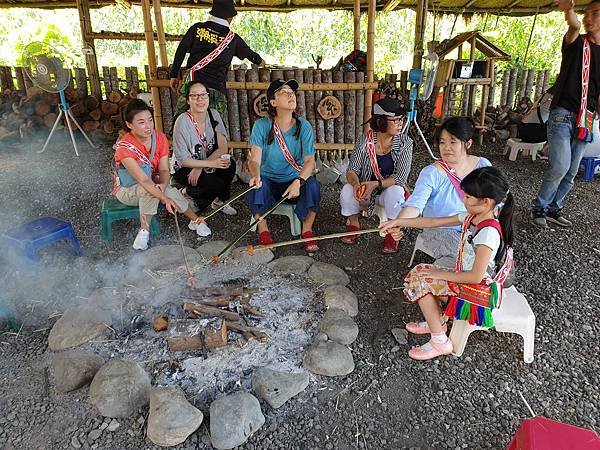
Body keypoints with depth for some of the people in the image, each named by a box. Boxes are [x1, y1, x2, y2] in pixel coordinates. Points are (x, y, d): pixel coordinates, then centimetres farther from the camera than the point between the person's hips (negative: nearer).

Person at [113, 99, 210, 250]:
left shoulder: (160, 138, -12)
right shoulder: (124, 147, -29)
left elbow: (164, 170, -13)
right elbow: (143, 180, -37)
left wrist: (163, 185, -36)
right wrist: (165, 198, -49)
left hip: (153, 183, 4)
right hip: (127, 190, -4)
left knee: (170, 191, -26)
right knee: (149, 190, -36)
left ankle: (195, 220, -4)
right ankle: (144, 230, -20)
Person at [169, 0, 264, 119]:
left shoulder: (197, 28, 10)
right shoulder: (232, 38, 10)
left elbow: (181, 51, 6)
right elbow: (250, 54, 27)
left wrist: (174, 75, 12)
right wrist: (260, 61, 49)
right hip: (217, 89, -1)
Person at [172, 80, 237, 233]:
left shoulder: (213, 115, -8)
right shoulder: (182, 122, -22)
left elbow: (223, 148, -13)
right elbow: (183, 160, -21)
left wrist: (200, 167, -24)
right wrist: (211, 163, -31)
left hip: (206, 166, 5)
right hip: (184, 169, -4)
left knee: (229, 166, -24)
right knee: (216, 184, -28)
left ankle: (220, 201, 2)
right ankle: (187, 193, 4)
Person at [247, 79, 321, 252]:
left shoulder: (303, 126, -5)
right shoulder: (262, 125, -8)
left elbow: (309, 160, -13)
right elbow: (255, 159, -16)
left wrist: (299, 181, -34)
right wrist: (256, 175, -40)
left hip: (294, 181, 1)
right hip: (269, 181, -1)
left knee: (312, 184, -29)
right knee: (258, 185, -33)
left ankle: (307, 230, -10)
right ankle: (263, 230, -12)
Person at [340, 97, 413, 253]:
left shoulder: (405, 143, -12)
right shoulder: (364, 141, -10)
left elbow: (401, 177, -19)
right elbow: (352, 170, -12)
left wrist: (375, 184, -34)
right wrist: (356, 184, -36)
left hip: (389, 189, -1)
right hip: (365, 188, 1)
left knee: (395, 192, -35)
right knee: (347, 189, -28)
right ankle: (353, 225, -1)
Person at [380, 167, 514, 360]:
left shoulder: (488, 232, -29)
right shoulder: (473, 216, -3)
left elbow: (476, 276, -29)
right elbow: (434, 222, 2)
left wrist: (441, 274, -19)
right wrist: (399, 222, 0)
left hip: (478, 289, -9)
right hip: (465, 277, 9)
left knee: (421, 282, -14)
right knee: (420, 271, 6)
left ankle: (440, 342, -3)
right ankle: (438, 322, 19)